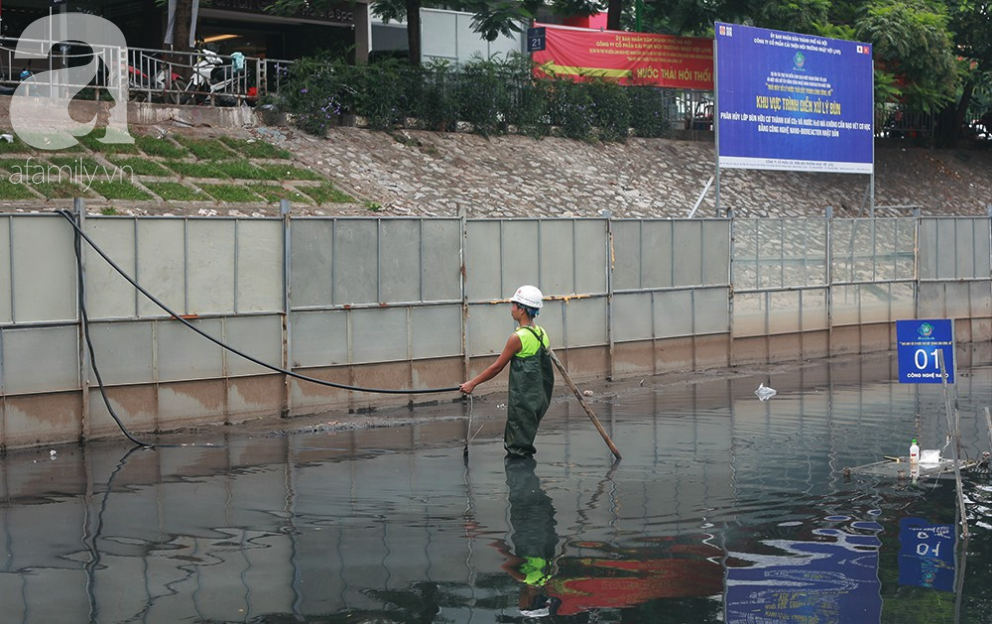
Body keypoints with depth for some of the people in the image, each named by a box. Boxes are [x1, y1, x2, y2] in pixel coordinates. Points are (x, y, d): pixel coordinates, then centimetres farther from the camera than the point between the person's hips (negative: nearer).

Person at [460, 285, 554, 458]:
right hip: (539, 397, 9)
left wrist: (472, 383, -1)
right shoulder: (541, 333, 8)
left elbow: (497, 367, -11)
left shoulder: (518, 337, -17)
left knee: (517, 451, -2)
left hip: (522, 401, -9)